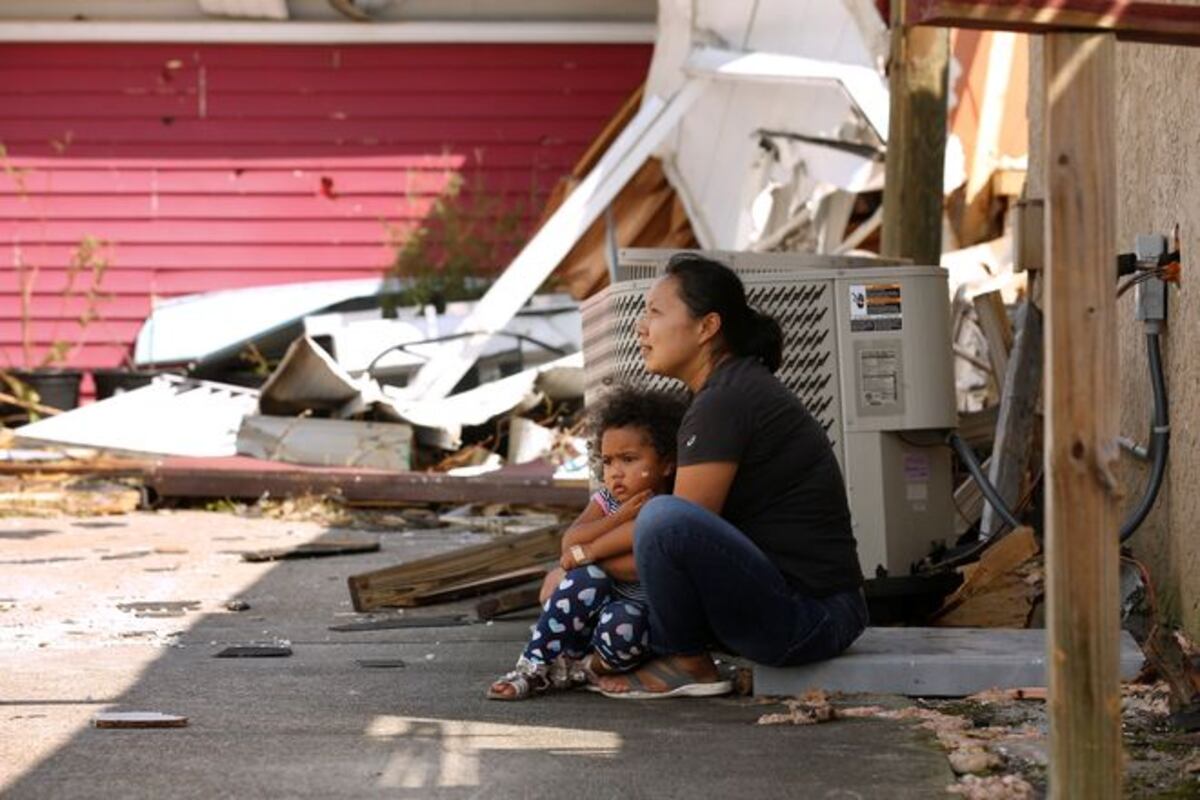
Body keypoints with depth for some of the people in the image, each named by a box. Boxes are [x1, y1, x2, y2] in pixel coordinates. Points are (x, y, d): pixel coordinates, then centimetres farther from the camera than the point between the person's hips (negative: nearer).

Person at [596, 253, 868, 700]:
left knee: (664, 519, -31)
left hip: (808, 618, -11)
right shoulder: (738, 387, 16)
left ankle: (687, 663, -8)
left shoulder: (726, 402, -15)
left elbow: (677, 527, -17)